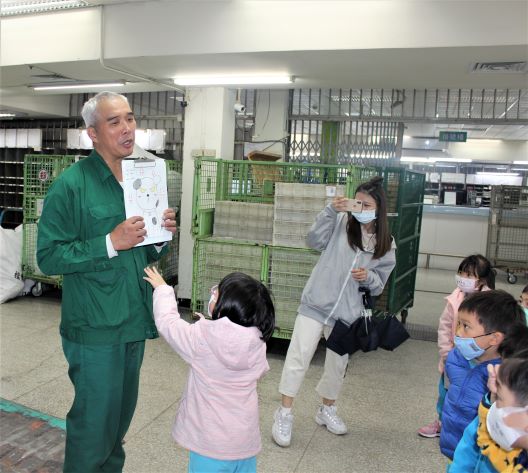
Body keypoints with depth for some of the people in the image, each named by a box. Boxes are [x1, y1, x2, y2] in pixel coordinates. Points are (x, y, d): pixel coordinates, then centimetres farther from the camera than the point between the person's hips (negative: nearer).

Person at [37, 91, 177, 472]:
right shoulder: (72, 184, -12)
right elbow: (48, 257, -16)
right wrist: (111, 242, -23)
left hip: (135, 322, 7)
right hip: (95, 327, -6)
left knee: (122, 415, 21)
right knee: (94, 420, 6)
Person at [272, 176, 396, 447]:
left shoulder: (386, 244, 3)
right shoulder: (342, 222, -5)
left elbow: (379, 285, 9)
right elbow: (315, 241, -16)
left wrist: (369, 277, -14)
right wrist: (330, 210, -23)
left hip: (346, 311, 3)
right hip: (316, 303, -3)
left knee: (338, 364, 16)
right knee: (298, 357, -4)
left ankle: (327, 410, 40)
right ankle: (284, 414, 12)